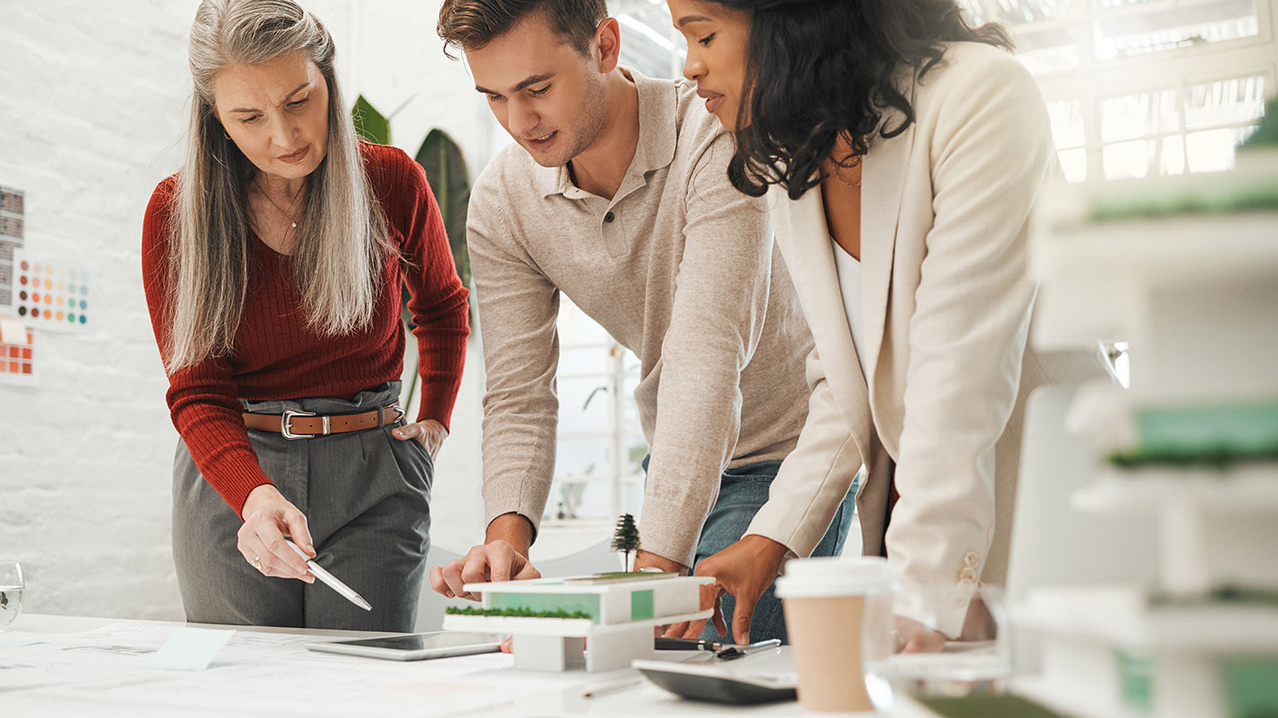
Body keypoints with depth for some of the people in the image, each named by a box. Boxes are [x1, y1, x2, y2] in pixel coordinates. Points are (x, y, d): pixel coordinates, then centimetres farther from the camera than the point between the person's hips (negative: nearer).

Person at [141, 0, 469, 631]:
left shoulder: (393, 182, -4)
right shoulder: (177, 212, -6)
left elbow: (443, 306, 17)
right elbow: (196, 393, -10)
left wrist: (435, 419, 12)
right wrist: (255, 496, -28)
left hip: (373, 481, 0)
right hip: (230, 478, 0)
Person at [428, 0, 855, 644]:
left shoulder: (715, 143, -28)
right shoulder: (500, 203, -9)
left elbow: (706, 362, -36)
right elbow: (519, 394, -10)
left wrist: (656, 567, -42)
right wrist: (508, 535, -28)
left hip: (785, 450, -5)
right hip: (675, 460, 6)